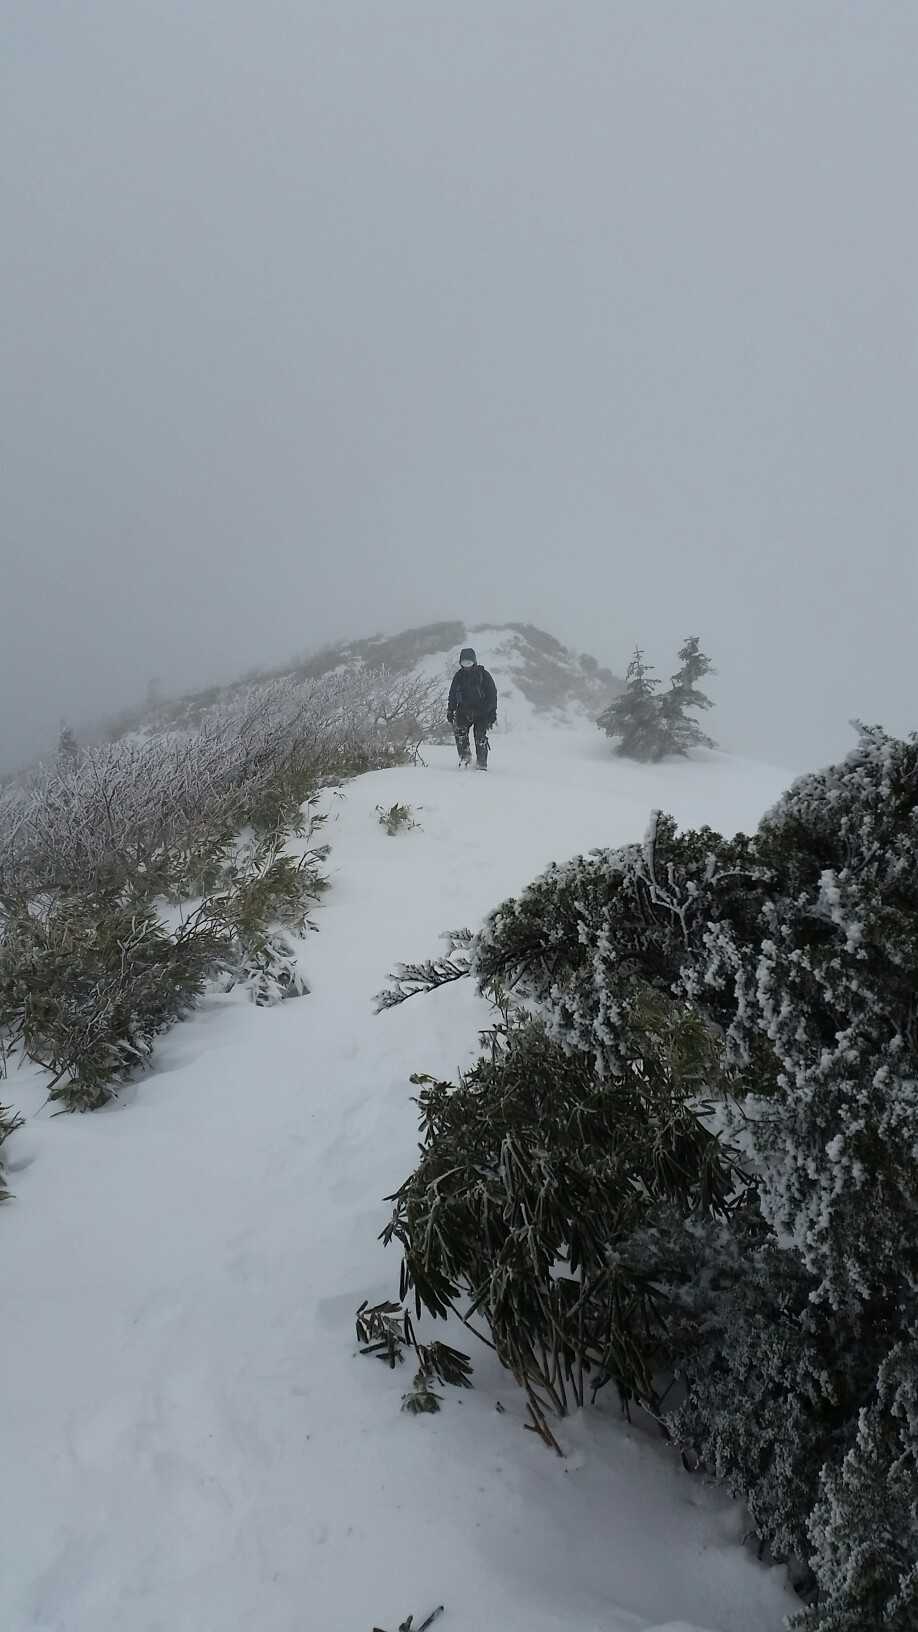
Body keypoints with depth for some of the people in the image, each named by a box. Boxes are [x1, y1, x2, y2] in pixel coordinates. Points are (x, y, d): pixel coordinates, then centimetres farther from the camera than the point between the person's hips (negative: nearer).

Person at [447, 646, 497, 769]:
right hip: (464, 711, 3)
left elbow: (492, 694, 1)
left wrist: (493, 712, -5)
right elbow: (452, 695, 18)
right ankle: (465, 755, -12)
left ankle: (482, 763, -3)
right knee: (459, 728, -23)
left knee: (481, 736, -10)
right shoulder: (458, 676, 9)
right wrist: (450, 711, 11)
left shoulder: (483, 674, -1)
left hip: (482, 712, -3)